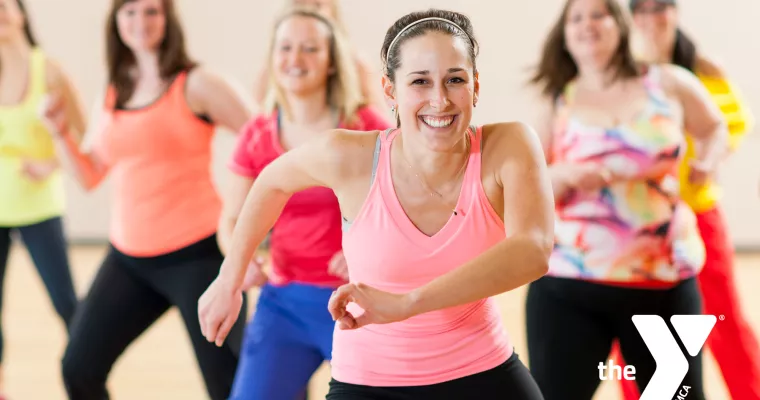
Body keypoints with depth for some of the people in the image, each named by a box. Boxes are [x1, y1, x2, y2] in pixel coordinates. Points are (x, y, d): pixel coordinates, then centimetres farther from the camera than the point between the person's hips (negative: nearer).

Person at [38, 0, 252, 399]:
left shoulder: (195, 86, -6)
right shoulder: (109, 98, 11)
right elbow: (90, 177, 17)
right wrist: (60, 131, 1)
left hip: (197, 254, -6)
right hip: (128, 258, 6)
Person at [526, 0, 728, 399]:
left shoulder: (668, 84, 6)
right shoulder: (557, 105, 6)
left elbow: (715, 128, 23)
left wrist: (707, 162, 2)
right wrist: (564, 176, -17)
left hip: (665, 281, 1)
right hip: (567, 284, -1)